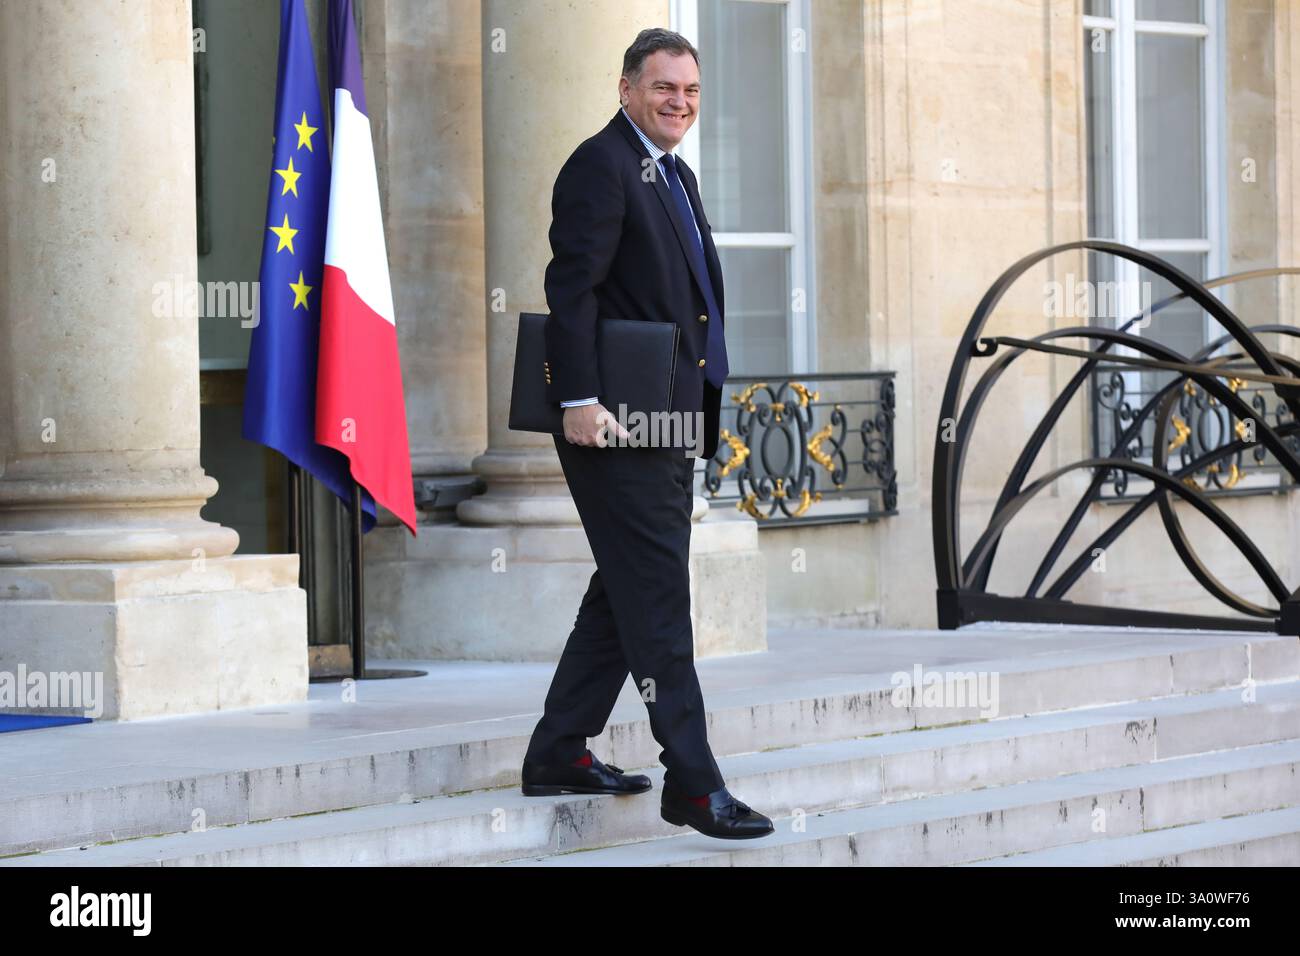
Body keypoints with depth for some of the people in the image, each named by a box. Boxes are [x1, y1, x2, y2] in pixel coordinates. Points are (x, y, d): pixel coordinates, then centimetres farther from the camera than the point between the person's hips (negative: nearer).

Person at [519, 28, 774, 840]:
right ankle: (692, 783, -9)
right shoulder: (601, 166, -10)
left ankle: (560, 756, 23)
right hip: (617, 425, -10)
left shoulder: (675, 175, 19)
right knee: (657, 598, -9)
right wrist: (580, 400, -24)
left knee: (627, 592, 14)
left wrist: (702, 413, 18)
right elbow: (571, 290, -18)